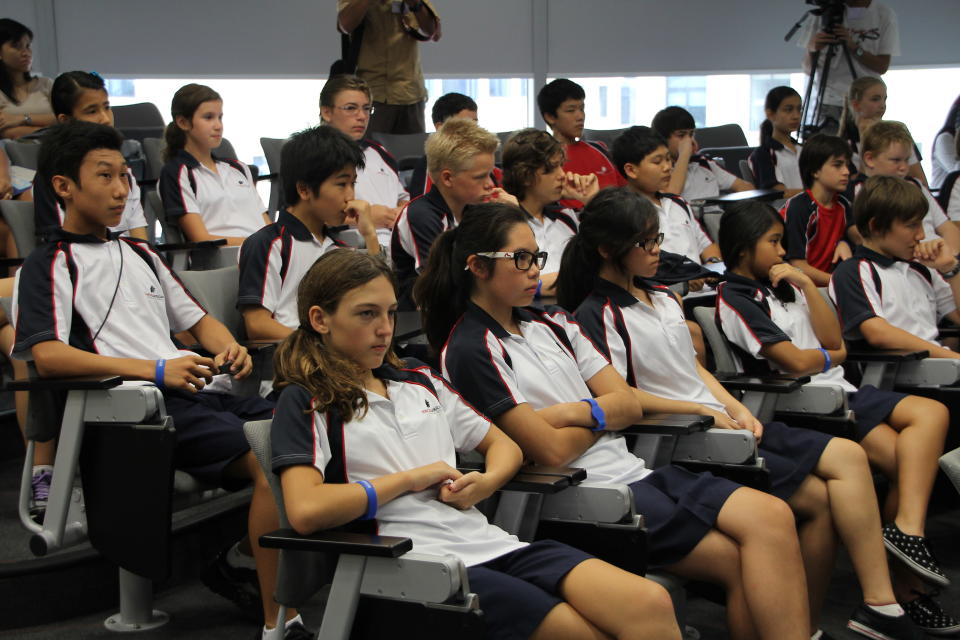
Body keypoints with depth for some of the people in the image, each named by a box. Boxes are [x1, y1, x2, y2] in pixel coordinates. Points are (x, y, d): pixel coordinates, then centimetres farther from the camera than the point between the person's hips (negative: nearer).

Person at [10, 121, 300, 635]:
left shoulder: (139, 254, 29)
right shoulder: (51, 265, 5)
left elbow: (197, 318, 31)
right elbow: (46, 357, -11)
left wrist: (229, 348, 5)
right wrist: (156, 370, -20)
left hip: (200, 390, 8)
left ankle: (240, 562, 3)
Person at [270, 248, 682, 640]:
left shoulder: (419, 382, 21)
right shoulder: (304, 403, 2)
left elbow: (504, 445, 27)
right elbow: (305, 511, -15)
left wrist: (485, 483, 3)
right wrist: (411, 478, -7)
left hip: (487, 542, 6)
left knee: (650, 604, -18)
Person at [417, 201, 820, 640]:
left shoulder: (550, 324, 15)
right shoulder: (470, 351, -8)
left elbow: (631, 405, 9)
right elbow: (551, 450, -14)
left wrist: (576, 412, -10)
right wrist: (604, 415, 4)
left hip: (632, 471, 7)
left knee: (772, 517, -12)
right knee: (744, 560, -19)